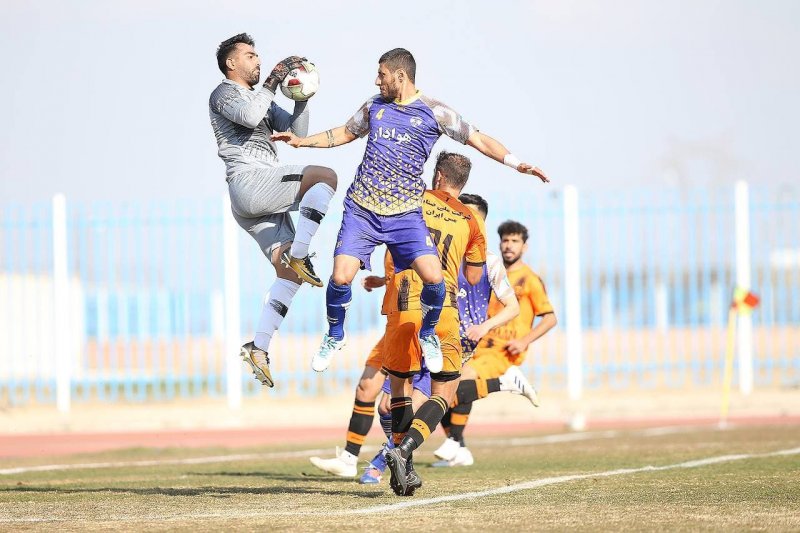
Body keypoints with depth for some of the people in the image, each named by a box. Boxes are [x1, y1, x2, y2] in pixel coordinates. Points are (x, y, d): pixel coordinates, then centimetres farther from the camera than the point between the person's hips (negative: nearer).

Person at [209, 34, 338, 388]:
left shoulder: (261, 100, 31)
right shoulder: (224, 94, 5)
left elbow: (297, 133, 23)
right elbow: (249, 116, -18)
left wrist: (302, 99, 9)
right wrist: (273, 81, -12)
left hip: (265, 204, 9)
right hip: (248, 180, -9)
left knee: (289, 275, 1)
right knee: (325, 177, -23)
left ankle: (259, 349, -4)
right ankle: (298, 255, -24)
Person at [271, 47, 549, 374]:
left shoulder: (433, 112, -1)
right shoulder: (374, 105, 11)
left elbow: (478, 139, 1)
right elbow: (346, 133, 27)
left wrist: (516, 163, -9)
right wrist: (302, 141, 22)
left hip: (405, 213, -2)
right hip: (361, 209, 2)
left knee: (433, 277, -17)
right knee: (341, 277, -12)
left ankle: (428, 334, 12)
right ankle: (335, 336, 15)